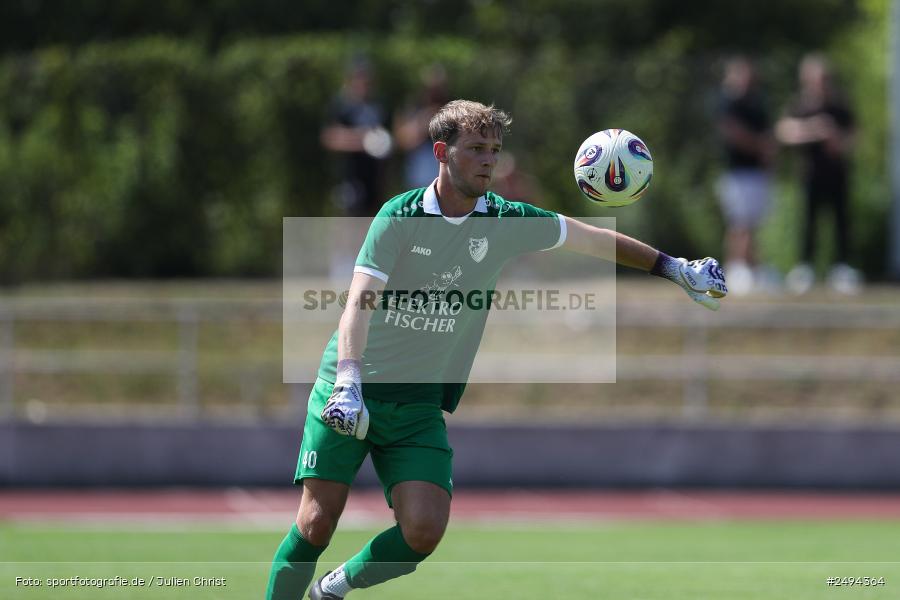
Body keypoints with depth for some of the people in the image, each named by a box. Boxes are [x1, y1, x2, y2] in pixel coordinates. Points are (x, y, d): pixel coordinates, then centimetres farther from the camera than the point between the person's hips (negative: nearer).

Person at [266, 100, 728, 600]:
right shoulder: (401, 216, -12)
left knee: (424, 530, -14)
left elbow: (593, 239, 13)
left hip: (419, 405, 3)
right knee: (317, 523, -11)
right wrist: (348, 384, -35)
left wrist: (675, 268, 15)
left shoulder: (506, 221, 0)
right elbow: (359, 302, -21)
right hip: (349, 393, -3)